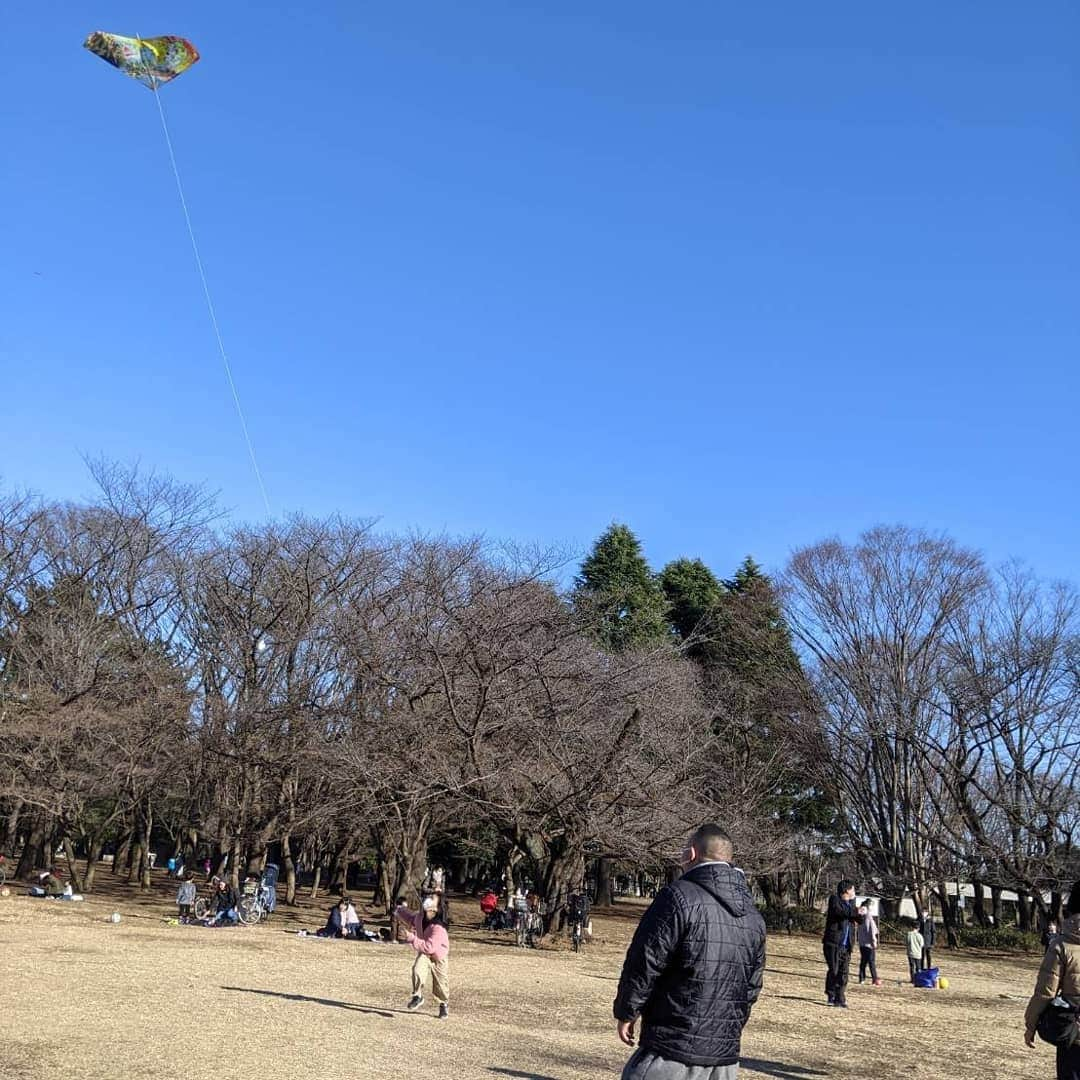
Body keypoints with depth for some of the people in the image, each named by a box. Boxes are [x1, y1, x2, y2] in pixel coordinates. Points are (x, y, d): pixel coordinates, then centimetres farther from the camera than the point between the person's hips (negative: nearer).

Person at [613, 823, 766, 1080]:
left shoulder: (679, 897, -13)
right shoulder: (754, 917, 10)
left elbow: (644, 964, -13)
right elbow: (753, 985, 16)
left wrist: (626, 1012, 1)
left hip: (672, 1052, -7)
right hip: (726, 1057, 7)